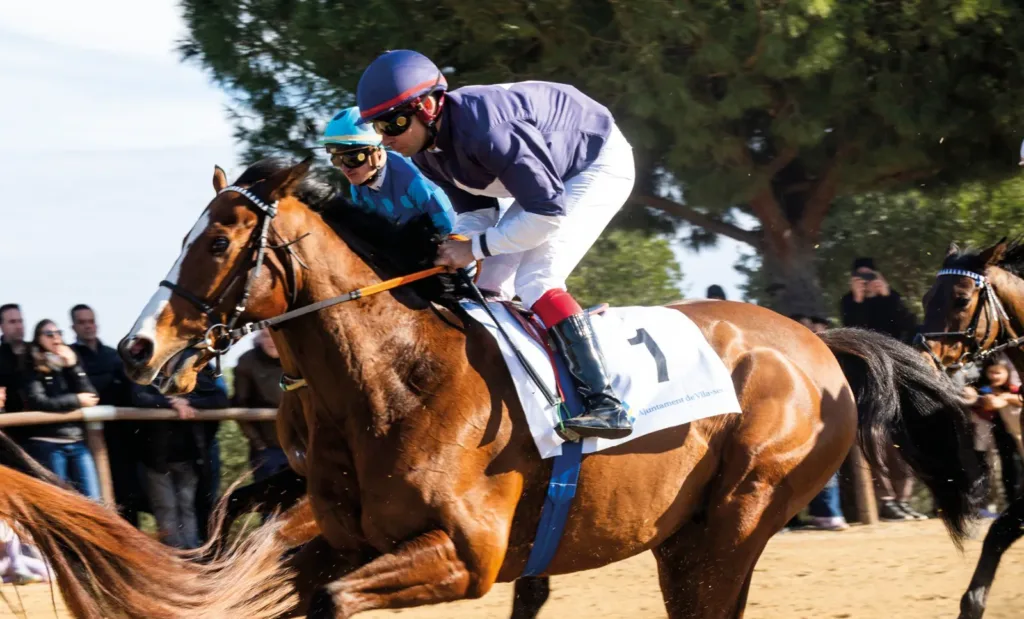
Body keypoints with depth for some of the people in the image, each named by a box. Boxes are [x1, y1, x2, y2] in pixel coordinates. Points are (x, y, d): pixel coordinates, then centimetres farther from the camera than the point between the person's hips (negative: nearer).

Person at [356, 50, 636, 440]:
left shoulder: (486, 131, -39)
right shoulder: (425, 151, -10)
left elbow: (549, 212, -34)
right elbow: (475, 210, 1)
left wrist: (475, 248, -27)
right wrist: (457, 248, -20)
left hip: (600, 163, -9)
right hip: (551, 175, 9)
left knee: (535, 281, -23)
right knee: (490, 285, 5)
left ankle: (604, 404, -28)